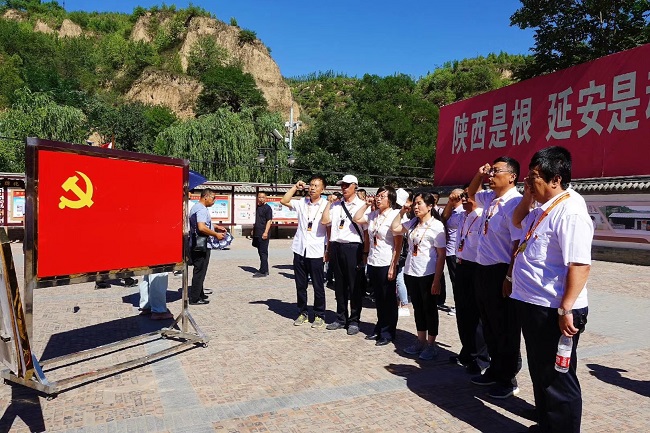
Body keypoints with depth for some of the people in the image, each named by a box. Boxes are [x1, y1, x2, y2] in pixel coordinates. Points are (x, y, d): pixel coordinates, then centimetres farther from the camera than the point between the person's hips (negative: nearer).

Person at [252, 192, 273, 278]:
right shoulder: (258, 207, 17)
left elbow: (269, 221, -14)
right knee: (261, 252, 13)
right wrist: (253, 230, 23)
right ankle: (265, 270, 22)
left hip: (263, 235, -9)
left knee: (263, 253, -5)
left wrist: (266, 232, -21)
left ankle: (263, 271, -2)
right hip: (257, 234, 9)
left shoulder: (267, 208, -8)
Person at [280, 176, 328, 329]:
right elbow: (284, 201, 0)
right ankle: (303, 313, 26)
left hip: (316, 252, -4)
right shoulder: (302, 203, 7)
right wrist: (296, 187, 1)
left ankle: (319, 316, 18)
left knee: (318, 286, 5)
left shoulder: (326, 205, -3)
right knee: (300, 285, 12)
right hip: (300, 250, 4)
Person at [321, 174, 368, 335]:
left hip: (353, 248, -5)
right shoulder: (335, 205, 13)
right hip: (336, 247, 5)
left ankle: (354, 321, 15)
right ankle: (341, 318, 24)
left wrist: (365, 253, -9)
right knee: (339, 285, 12)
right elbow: (325, 221, 6)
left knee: (355, 286, 3)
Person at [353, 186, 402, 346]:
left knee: (388, 300, 5)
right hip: (373, 263, 7)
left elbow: (398, 244, -13)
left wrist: (393, 266, -16)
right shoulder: (373, 214, 8)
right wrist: (367, 204, 8)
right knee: (378, 299, 17)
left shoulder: (395, 215, -11)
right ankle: (379, 329, 29)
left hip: (387, 264, -7)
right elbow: (357, 219, 16)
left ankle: (388, 333, 17)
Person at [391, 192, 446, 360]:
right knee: (417, 308, 15)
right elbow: (394, 228, 18)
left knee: (429, 309, 6)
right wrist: (402, 212, 8)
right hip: (411, 273, 6)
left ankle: (431, 345, 19)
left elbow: (441, 255, -12)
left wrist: (437, 280, -15)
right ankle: (421, 341, 28)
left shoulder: (436, 225, -11)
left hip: (428, 275, -6)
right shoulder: (412, 223, 8)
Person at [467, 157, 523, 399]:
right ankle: (495, 371, 37)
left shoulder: (514, 204, -18)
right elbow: (471, 194, 30)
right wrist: (479, 175, 11)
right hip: (483, 269, 9)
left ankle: (508, 380, 23)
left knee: (505, 329, 7)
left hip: (501, 272, -9)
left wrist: (509, 278, -20)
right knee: (489, 325, 20)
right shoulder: (489, 198, 8)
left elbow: (519, 244, -21)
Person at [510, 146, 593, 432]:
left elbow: (580, 266, -26)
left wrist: (566, 310, -26)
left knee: (557, 380, 5)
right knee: (539, 373, 23)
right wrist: (527, 195, 11)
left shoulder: (570, 212, -20)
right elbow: (517, 221, 29)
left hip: (553, 311, -10)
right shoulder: (543, 207, 10)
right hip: (532, 304, 10)